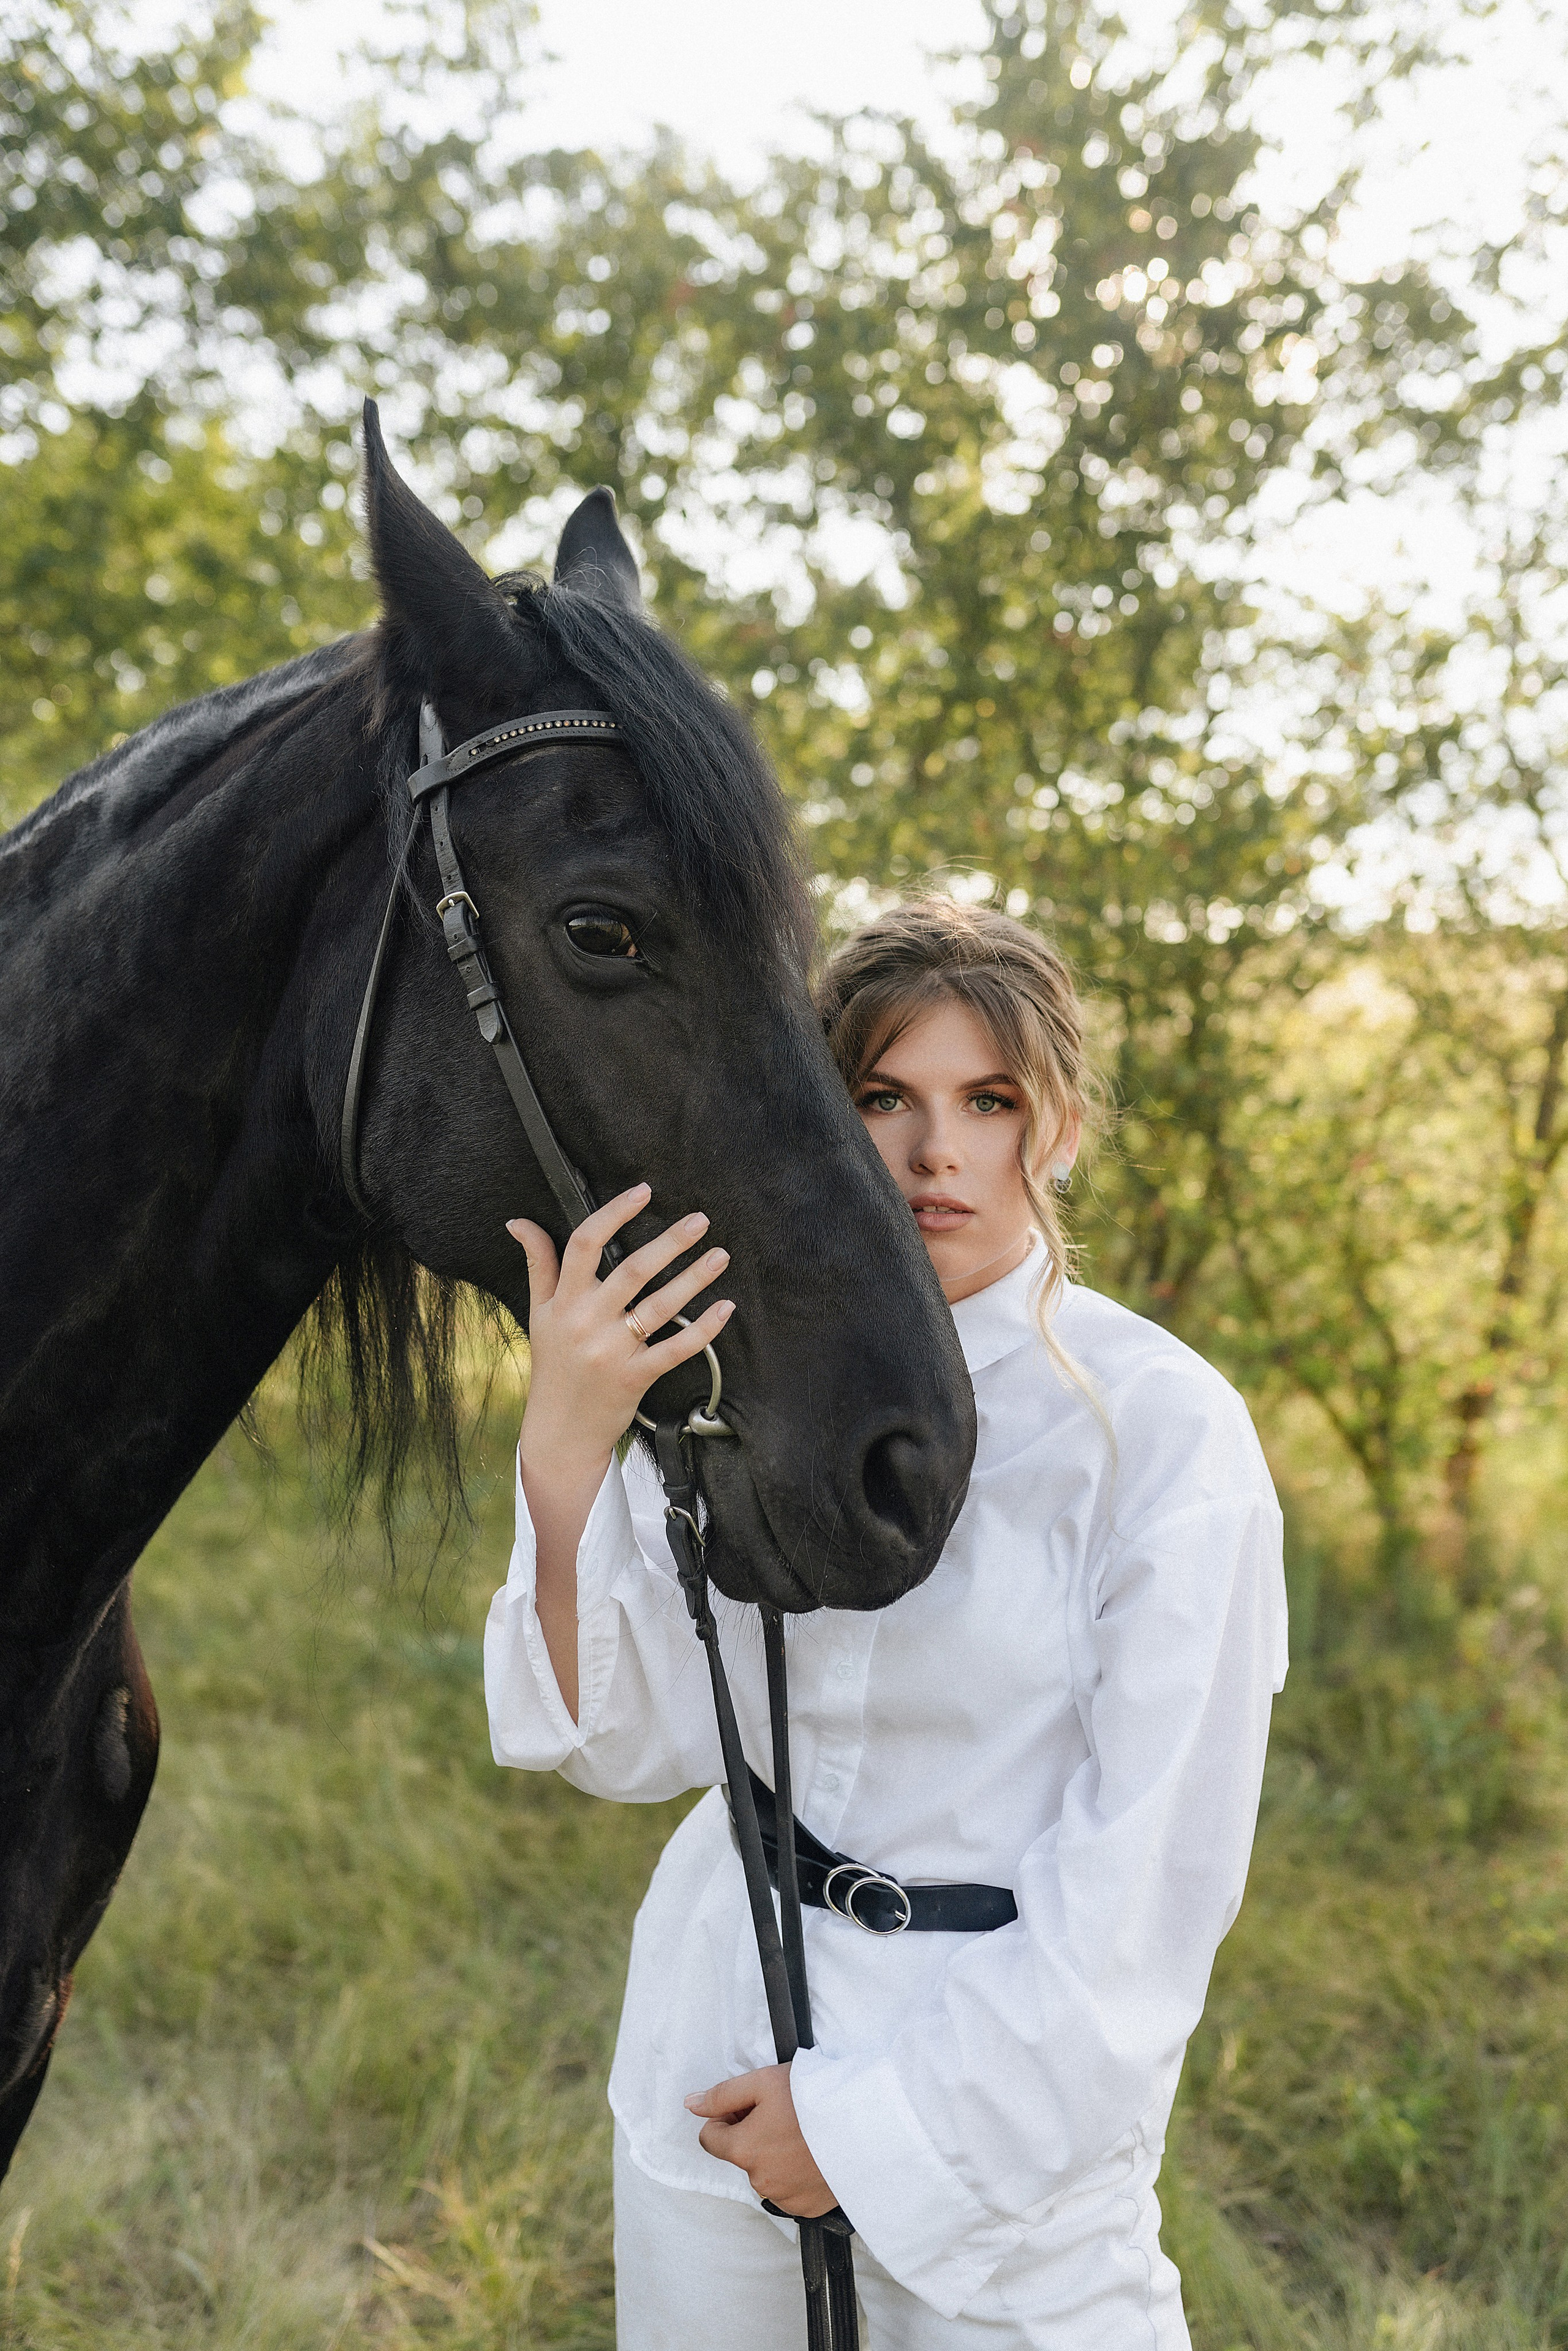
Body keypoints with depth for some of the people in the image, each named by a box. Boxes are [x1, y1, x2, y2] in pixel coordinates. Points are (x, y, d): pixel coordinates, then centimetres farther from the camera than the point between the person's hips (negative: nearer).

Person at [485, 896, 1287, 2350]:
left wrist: (886, 2117, -13)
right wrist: (567, 1445, -21)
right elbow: (635, 1739, -7)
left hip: (1012, 2093, -4)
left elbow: (1152, 1871, -14)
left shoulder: (1166, 1432, -14)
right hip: (715, 2064, 4)